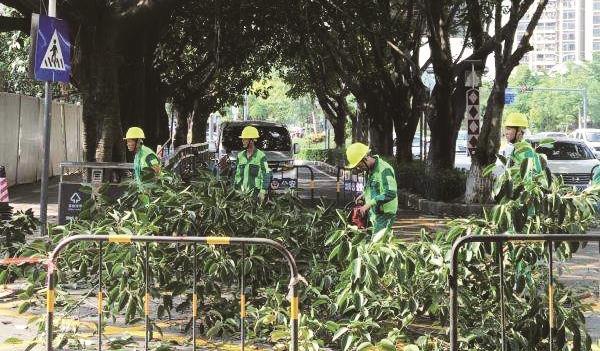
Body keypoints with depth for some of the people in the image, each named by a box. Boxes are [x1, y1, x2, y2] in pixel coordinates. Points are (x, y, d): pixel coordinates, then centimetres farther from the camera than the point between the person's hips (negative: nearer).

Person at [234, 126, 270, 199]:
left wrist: (263, 192, -11)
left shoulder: (261, 156, -3)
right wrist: (235, 189, 15)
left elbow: (266, 176, -4)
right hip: (241, 192, 5)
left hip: (255, 193, -5)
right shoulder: (240, 155, 14)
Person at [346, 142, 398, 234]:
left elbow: (390, 194, -29)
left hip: (384, 215, -9)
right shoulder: (370, 170, 9)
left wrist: (369, 204, -29)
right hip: (374, 214, 9)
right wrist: (364, 194, 9)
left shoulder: (384, 170, -20)